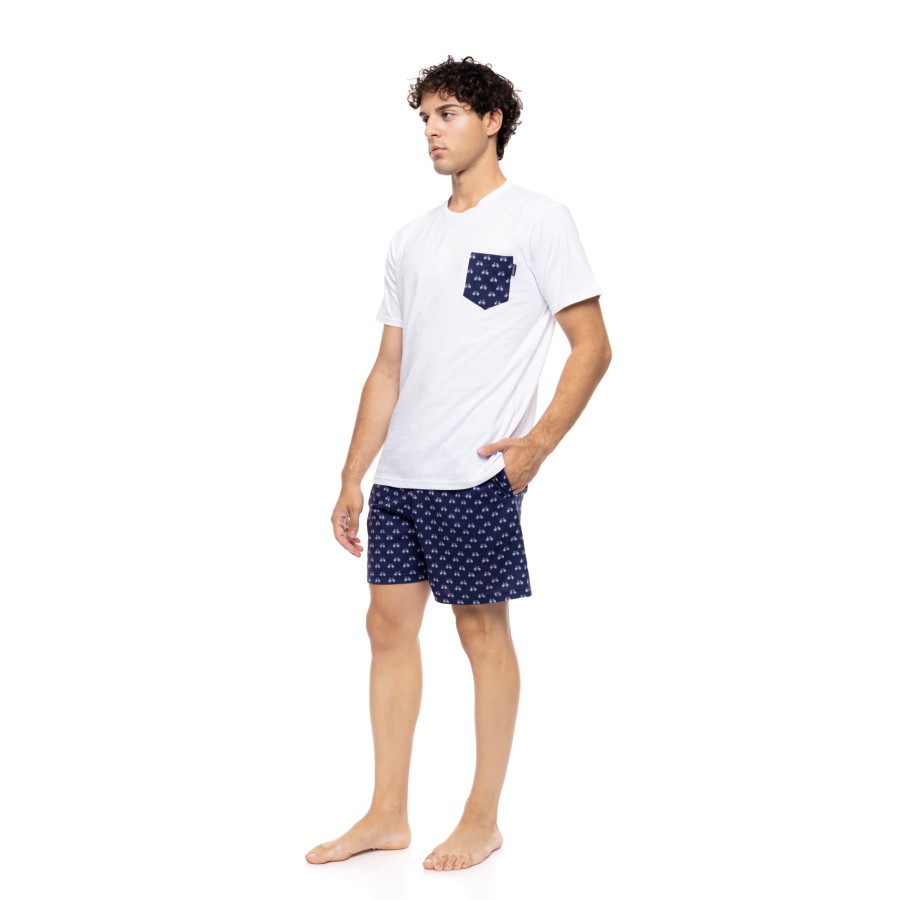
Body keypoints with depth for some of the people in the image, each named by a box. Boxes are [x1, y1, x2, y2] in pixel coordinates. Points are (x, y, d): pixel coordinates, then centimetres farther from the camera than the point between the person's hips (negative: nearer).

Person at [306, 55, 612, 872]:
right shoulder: (411, 241, 17)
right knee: (389, 623, 8)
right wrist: (351, 479, 13)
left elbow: (593, 347, -6)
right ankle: (388, 814, 18)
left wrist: (537, 443, -17)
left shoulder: (538, 221, -2)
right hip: (399, 475, 7)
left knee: (483, 629, 0)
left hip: (477, 475, -7)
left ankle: (483, 820, 12)